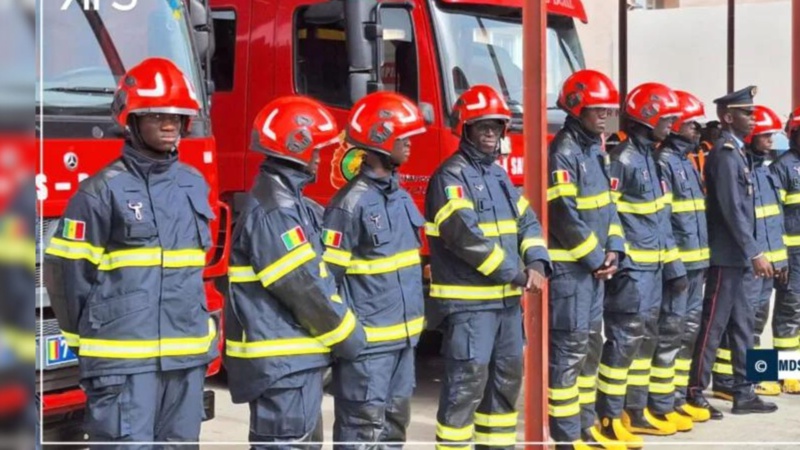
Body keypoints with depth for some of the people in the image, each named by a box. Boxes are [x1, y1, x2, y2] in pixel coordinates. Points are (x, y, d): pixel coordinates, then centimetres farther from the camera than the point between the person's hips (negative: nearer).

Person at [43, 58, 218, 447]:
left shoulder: (194, 184, 10)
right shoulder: (103, 190, -9)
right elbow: (66, 271, -4)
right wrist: (88, 339, 3)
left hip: (187, 354, 6)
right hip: (124, 358, -6)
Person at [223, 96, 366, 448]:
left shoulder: (288, 201, 14)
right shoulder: (272, 210, -19)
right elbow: (303, 288, -20)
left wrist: (340, 330, 13)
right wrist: (347, 336, -9)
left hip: (297, 356, 11)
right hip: (280, 360, -11)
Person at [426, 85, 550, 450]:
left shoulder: (499, 174, 15)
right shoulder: (451, 176, -12)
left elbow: (526, 221, 13)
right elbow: (465, 235, -22)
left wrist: (537, 262, -6)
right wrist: (514, 273, -19)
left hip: (506, 297, 9)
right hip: (467, 300, -9)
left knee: (507, 376, 16)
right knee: (467, 383, -9)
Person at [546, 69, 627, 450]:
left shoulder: (596, 150, 14)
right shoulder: (563, 153, -15)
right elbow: (566, 217, -20)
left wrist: (612, 249, 3)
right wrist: (595, 259, -14)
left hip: (594, 264, 9)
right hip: (569, 266, -9)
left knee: (591, 345, 14)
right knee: (569, 348, -6)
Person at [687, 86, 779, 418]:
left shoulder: (738, 152, 15)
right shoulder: (725, 153, -14)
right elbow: (731, 209, -20)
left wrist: (751, 254, 15)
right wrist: (755, 253, -20)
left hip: (740, 258, 10)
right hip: (726, 256, -9)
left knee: (743, 325, 12)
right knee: (713, 326, -4)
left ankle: (743, 393, 18)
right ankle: (695, 394, 3)